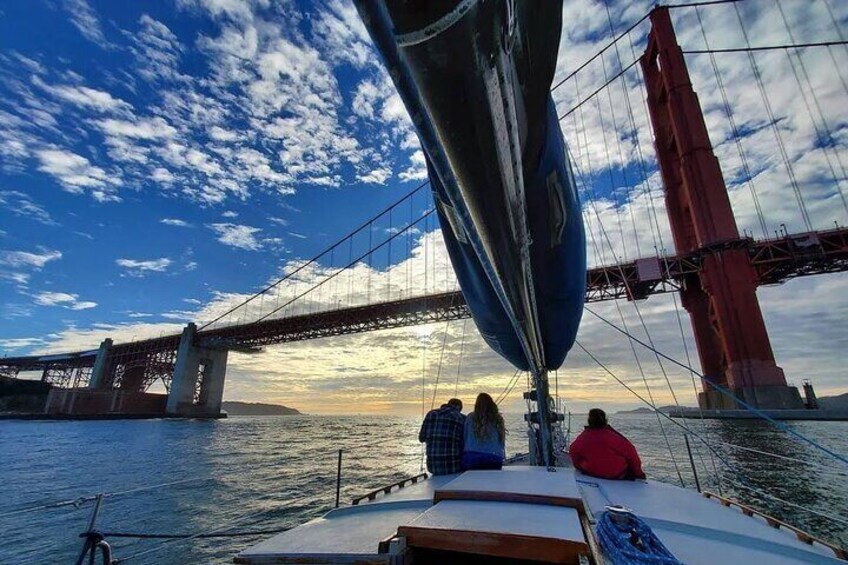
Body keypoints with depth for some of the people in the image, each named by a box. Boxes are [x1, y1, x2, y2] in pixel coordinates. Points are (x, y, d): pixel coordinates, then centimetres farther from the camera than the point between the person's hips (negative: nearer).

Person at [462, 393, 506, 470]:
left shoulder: (471, 418, -2)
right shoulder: (498, 419, 2)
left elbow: (465, 437, 5)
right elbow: (502, 441, 10)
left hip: (471, 458, -1)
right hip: (494, 460, 1)